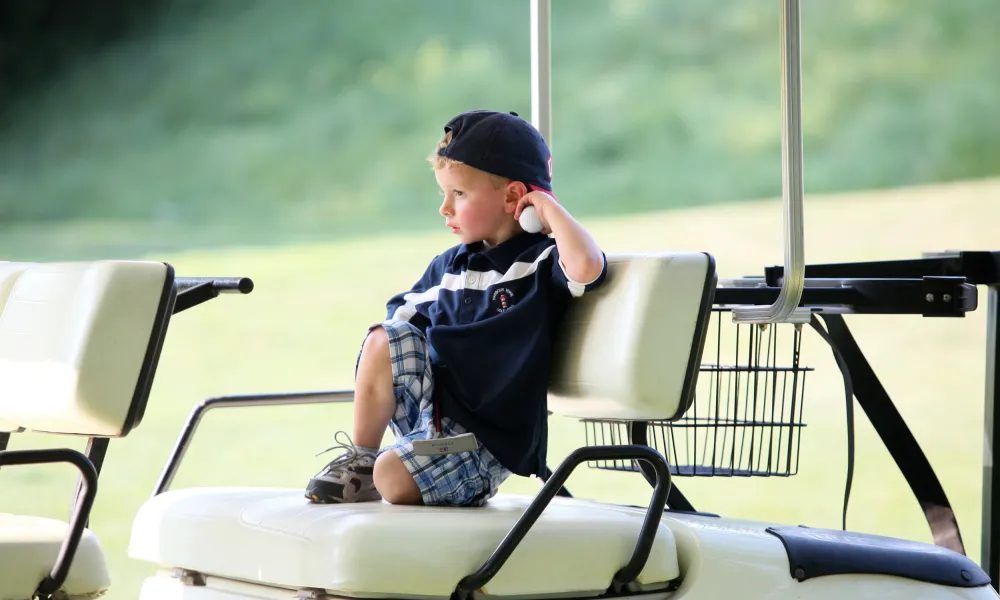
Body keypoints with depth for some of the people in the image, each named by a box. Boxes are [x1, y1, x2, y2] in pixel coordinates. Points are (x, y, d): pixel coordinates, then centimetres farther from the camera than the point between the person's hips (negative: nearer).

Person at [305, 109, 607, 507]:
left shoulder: (539, 264, -9)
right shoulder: (447, 266, 12)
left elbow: (588, 267, -32)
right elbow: (405, 317, 21)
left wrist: (549, 208, -19)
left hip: (488, 436, -7)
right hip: (430, 408, 7)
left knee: (393, 478, -27)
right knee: (383, 339, -17)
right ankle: (359, 461, -4)